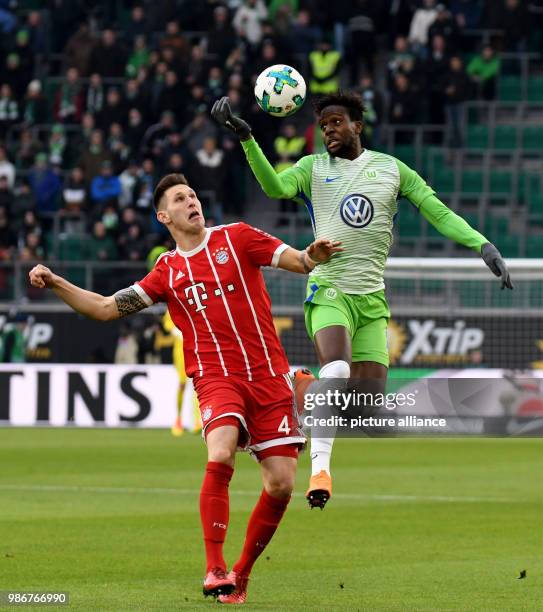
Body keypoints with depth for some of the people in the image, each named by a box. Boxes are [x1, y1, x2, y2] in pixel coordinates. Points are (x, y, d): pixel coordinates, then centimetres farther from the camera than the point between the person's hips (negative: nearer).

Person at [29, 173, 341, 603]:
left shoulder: (236, 237, 8)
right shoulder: (167, 271, 12)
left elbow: (295, 260, -1)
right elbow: (106, 308, 14)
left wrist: (312, 257, -25)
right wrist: (55, 283, 3)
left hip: (268, 374, 1)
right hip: (216, 376, -1)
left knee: (281, 484, -5)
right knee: (220, 457, -29)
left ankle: (242, 574, 13)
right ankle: (215, 569, -25)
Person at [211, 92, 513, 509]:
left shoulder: (391, 169, 11)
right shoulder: (314, 168, 7)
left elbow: (439, 214, 8)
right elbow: (276, 187, -14)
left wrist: (482, 244, -6)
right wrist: (247, 139, -27)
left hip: (373, 299, 3)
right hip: (329, 290, -3)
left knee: (372, 397, -4)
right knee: (337, 370, -28)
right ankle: (320, 468, -26)